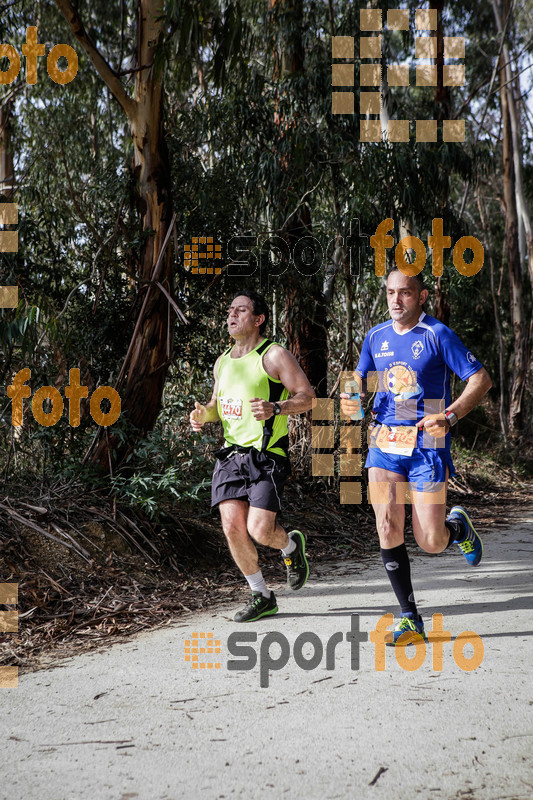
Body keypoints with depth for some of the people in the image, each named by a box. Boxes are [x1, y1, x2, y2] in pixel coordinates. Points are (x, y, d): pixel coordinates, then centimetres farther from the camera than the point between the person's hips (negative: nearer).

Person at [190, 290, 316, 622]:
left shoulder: (274, 355, -5)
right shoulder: (223, 362, 16)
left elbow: (307, 397, -6)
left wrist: (275, 409, -23)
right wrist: (204, 414, 5)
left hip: (267, 456, -6)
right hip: (231, 454, 6)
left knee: (260, 530, -14)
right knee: (232, 527, -6)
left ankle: (292, 545, 23)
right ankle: (261, 597, 12)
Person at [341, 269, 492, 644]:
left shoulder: (438, 335, -7)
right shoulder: (376, 336, 9)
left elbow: (482, 379, -7)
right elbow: (361, 377, 23)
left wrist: (449, 417, -20)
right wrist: (352, 399, -1)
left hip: (427, 446, -4)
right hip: (384, 442, 4)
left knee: (430, 543, -3)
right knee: (387, 526, -11)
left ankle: (459, 527, 35)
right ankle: (411, 618, 1)